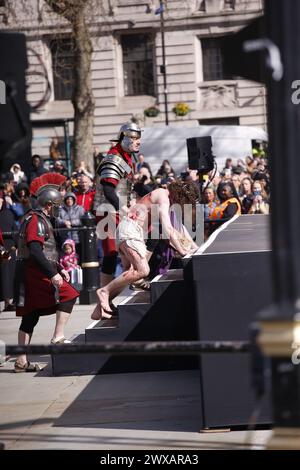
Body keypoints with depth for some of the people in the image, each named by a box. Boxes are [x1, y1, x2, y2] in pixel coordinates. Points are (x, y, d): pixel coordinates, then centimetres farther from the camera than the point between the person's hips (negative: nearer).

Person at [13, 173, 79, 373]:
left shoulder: (40, 219, 21)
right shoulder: (36, 220, -12)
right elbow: (35, 250, -24)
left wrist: (60, 269, 23)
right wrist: (52, 274, -28)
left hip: (29, 274, 10)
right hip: (34, 272, -10)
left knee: (31, 316, 10)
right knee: (68, 295, -11)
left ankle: (22, 361, 11)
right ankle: (58, 338, -13)